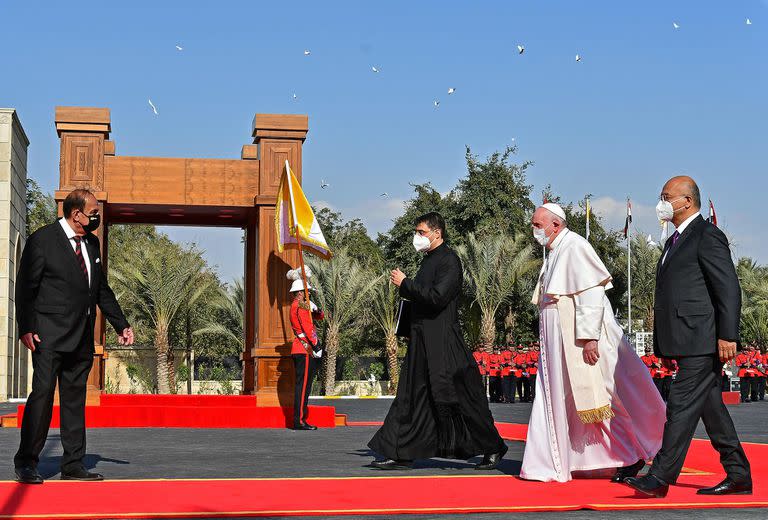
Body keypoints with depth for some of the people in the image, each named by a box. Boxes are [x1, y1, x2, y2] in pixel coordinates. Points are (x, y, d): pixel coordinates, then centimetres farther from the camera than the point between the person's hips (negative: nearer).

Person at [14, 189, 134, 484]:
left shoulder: (92, 243, 15)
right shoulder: (42, 239, -5)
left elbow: (102, 289, 22)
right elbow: (25, 287, -6)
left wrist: (121, 325, 19)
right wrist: (26, 328, -14)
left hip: (82, 338, 7)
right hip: (50, 335, -6)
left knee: (75, 399, 8)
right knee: (42, 394, -9)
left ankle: (73, 465, 13)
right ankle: (26, 463, 0)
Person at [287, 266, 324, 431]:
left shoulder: (295, 305, 20)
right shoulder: (301, 305, -11)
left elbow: (319, 317, 24)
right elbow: (307, 327, -20)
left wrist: (314, 308, 3)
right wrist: (316, 345, -20)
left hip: (299, 349, 10)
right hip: (305, 349, -10)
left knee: (302, 385, 11)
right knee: (303, 385, -9)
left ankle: (299, 419, 14)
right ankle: (300, 420, -10)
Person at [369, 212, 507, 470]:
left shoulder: (449, 259, -12)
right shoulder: (429, 260, 16)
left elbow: (437, 297, -23)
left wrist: (405, 284, -14)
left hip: (444, 344, -9)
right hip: (422, 342, 9)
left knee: (460, 399, -2)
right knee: (411, 398, 7)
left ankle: (492, 448, 12)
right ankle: (401, 455, 10)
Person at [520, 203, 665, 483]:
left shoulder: (575, 247, -14)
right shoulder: (555, 252, 15)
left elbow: (591, 293, -21)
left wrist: (588, 337, -26)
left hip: (581, 341, -9)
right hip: (559, 344, 10)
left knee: (596, 398, -3)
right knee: (556, 400, 8)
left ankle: (633, 455, 10)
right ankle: (551, 464, 12)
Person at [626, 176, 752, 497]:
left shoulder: (708, 236, -8)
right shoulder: (675, 241, 22)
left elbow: (729, 289, -14)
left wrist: (727, 335, -20)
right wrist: (667, 346, 21)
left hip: (703, 342, -10)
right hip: (686, 343, 10)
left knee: (682, 406, -10)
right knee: (711, 408, 12)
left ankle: (660, 478, -11)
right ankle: (738, 476, 18)